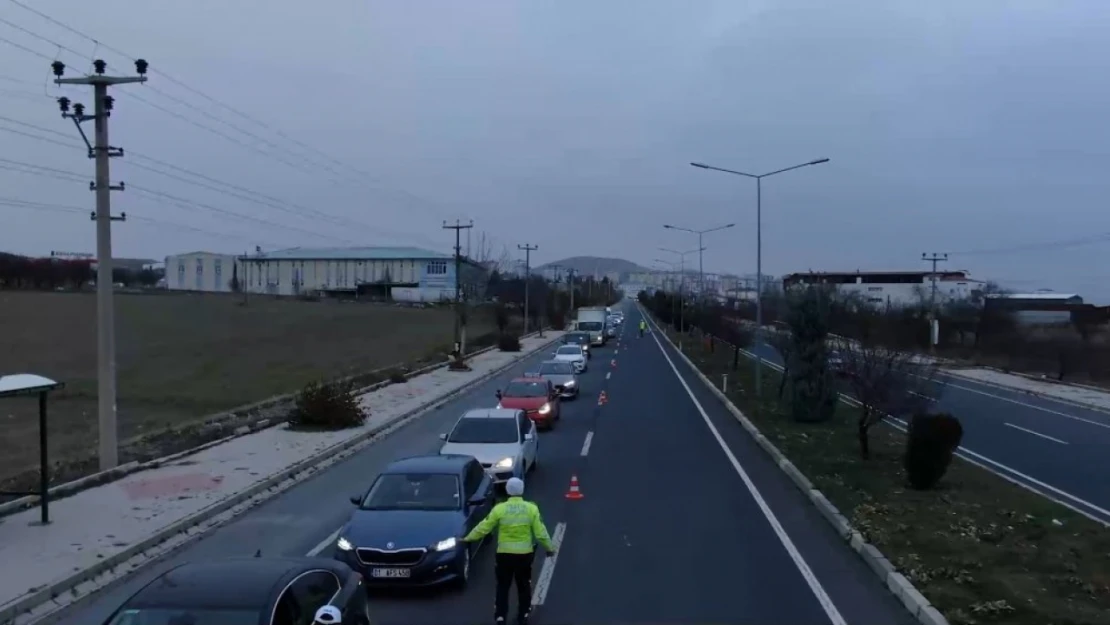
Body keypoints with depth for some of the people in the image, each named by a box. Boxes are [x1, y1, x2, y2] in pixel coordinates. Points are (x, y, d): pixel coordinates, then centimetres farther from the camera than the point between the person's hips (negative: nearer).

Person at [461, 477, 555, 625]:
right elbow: (540, 532, -5)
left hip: (504, 553, -1)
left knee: (503, 586, 12)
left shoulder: (499, 509, -9)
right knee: (524, 586, 18)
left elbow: (483, 528, -3)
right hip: (525, 553, 1)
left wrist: (468, 538, 12)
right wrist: (549, 547, 10)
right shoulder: (531, 508, -7)